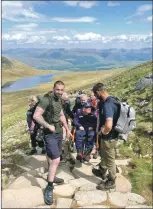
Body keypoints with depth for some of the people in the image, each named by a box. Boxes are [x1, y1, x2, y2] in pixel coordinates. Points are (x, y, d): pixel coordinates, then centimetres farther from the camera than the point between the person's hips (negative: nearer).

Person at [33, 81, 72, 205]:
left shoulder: (59, 100, 8)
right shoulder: (47, 99, -18)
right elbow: (36, 115, -24)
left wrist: (67, 129, 20)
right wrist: (48, 126, -28)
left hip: (59, 132, 8)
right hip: (50, 134, -8)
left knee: (53, 157, 20)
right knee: (56, 160, -11)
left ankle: (52, 177, 39)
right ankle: (49, 188, 2)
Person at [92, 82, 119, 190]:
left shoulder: (107, 105, -30)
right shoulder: (112, 100, 2)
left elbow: (108, 125, -41)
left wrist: (102, 133, -20)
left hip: (109, 137, -10)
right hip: (109, 135, 10)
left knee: (109, 159, 9)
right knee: (104, 155, 28)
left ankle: (111, 182, 29)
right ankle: (102, 172, 50)